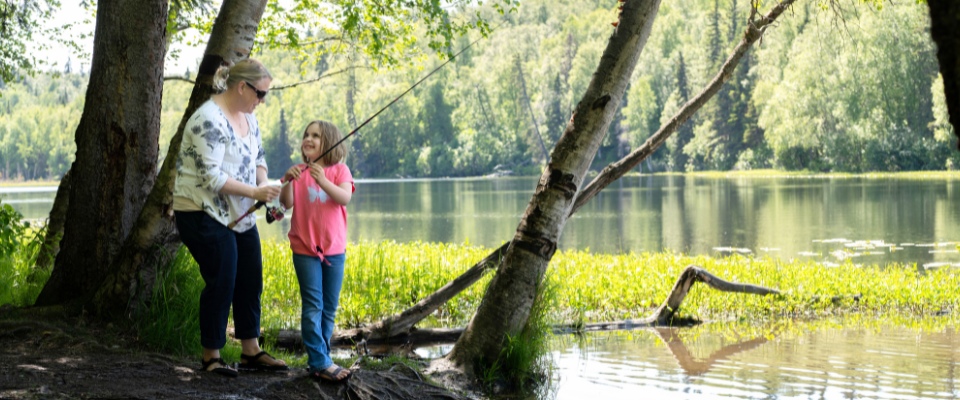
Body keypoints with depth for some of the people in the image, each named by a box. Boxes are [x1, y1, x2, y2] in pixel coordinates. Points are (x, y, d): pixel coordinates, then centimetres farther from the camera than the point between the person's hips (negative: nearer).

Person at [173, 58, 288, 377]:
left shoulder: (247, 117, 9)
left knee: (250, 282, 10)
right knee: (221, 284, -4)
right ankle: (211, 357, 9)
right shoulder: (209, 120, -20)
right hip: (205, 216, -9)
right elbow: (211, 176, -24)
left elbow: (258, 157, 17)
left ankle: (251, 351, 19)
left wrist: (263, 185, -4)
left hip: (240, 216, 9)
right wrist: (254, 192, -23)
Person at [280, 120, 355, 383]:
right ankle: (321, 364, -7)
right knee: (313, 307, -6)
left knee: (329, 308, 9)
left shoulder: (339, 170, 0)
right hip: (305, 250, -1)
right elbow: (286, 203, -8)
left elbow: (345, 197, -17)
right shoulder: (299, 172, 2)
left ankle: (318, 358, 19)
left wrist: (322, 181, -31)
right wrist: (288, 181, -25)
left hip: (334, 250, 1)